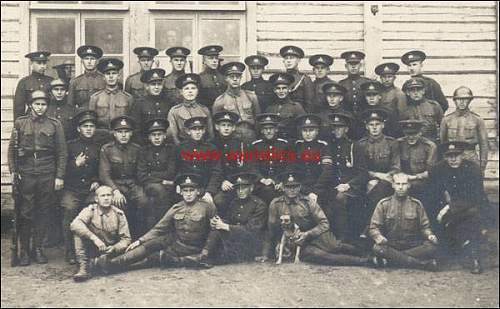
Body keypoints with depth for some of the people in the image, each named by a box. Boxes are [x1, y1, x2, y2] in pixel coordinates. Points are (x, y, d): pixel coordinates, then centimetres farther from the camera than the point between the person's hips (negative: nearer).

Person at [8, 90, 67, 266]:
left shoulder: (55, 124, 5)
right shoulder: (20, 123, 6)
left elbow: (62, 153, 4)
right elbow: (12, 148, 5)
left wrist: (60, 176, -2)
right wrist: (13, 171, -5)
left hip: (47, 175, 0)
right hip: (26, 174, 0)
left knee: (44, 213, 5)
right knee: (25, 213, 1)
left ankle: (39, 248, 16)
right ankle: (24, 251, 10)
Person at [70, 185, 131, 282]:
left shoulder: (118, 214, -4)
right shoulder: (90, 210, -8)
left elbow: (126, 239, -7)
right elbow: (75, 224, -27)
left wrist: (114, 248, -28)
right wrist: (94, 238, -37)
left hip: (110, 250, 2)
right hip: (93, 248, -2)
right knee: (79, 232, -23)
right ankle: (84, 268, -27)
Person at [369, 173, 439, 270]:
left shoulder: (416, 204, 9)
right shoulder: (383, 204, 5)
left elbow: (424, 227, 12)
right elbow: (374, 227, 2)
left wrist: (430, 235, -12)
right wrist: (379, 237, -21)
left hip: (412, 246, 1)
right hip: (390, 246, -1)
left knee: (432, 246, -27)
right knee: (378, 248, -35)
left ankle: (392, 258, -26)